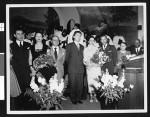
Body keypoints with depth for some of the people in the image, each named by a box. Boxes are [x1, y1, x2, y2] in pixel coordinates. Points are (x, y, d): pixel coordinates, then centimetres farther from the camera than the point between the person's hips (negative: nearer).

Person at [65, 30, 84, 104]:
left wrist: (82, 64, 6)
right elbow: (67, 58, 5)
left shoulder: (82, 47, 18)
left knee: (80, 85, 3)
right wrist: (70, 65, 3)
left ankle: (78, 98, 13)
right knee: (72, 85, -1)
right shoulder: (69, 46, 4)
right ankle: (73, 99, 8)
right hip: (72, 69, -4)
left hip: (80, 69, 4)